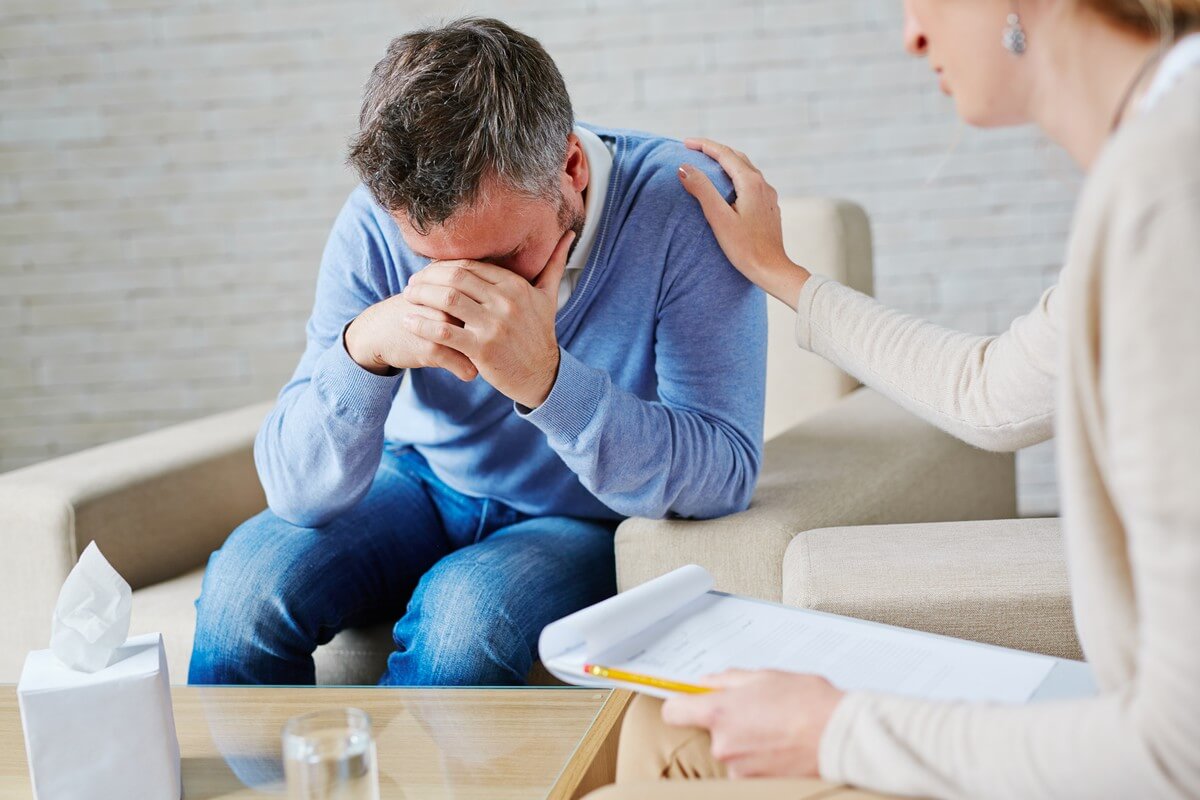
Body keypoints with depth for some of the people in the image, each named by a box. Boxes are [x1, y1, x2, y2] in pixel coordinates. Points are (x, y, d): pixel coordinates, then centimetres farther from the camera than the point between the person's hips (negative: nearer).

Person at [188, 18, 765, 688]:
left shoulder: (680, 207, -26)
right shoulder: (379, 220, -18)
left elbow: (728, 475, -29)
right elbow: (298, 493, -18)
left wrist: (546, 379, -43)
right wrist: (364, 347, -39)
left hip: (587, 522, -2)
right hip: (421, 486, 3)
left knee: (466, 609, -32)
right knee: (248, 579, -22)